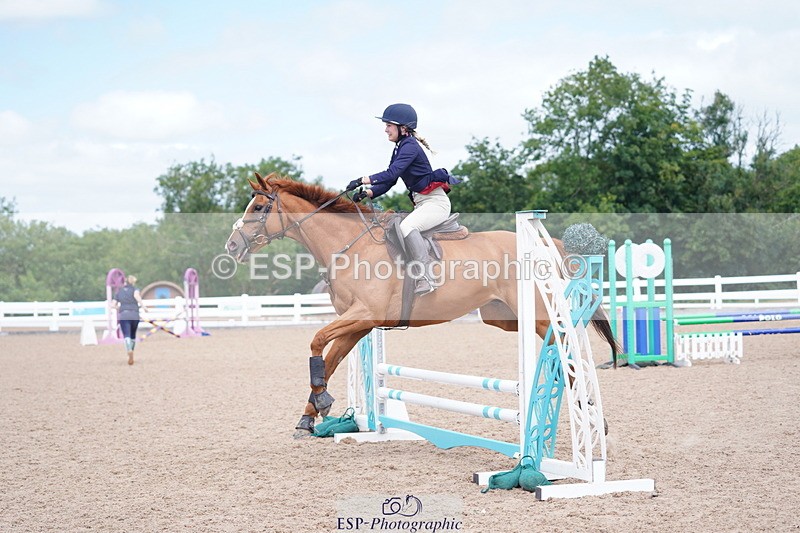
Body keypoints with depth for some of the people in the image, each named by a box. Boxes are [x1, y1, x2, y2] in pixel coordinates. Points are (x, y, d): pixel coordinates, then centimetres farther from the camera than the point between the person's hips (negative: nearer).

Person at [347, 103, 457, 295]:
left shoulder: (410, 146, -13)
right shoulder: (399, 149, 15)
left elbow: (392, 173, -26)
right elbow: (389, 183, 13)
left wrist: (364, 180, -31)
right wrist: (367, 193, -2)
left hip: (436, 202, -11)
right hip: (422, 203, 11)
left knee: (406, 226, -32)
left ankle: (426, 278, -34)